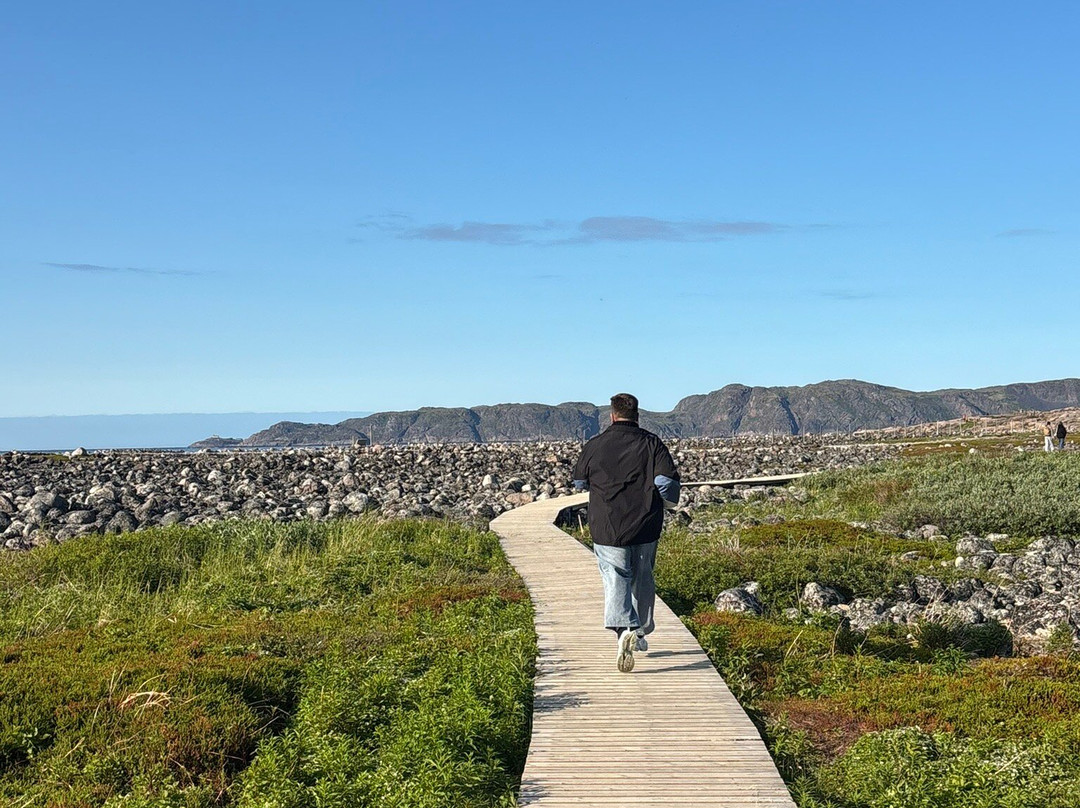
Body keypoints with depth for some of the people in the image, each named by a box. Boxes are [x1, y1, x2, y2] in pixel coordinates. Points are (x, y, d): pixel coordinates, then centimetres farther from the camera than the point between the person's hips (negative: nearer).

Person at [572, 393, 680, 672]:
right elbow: (667, 481, -11)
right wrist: (669, 501, 11)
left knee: (616, 581, -3)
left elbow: (579, 483, 11)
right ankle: (641, 633, 30)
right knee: (642, 579, 18)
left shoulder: (594, 446, -1)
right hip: (645, 527, 2)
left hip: (607, 529, -1)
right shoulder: (651, 443, -2)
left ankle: (624, 630, -27)